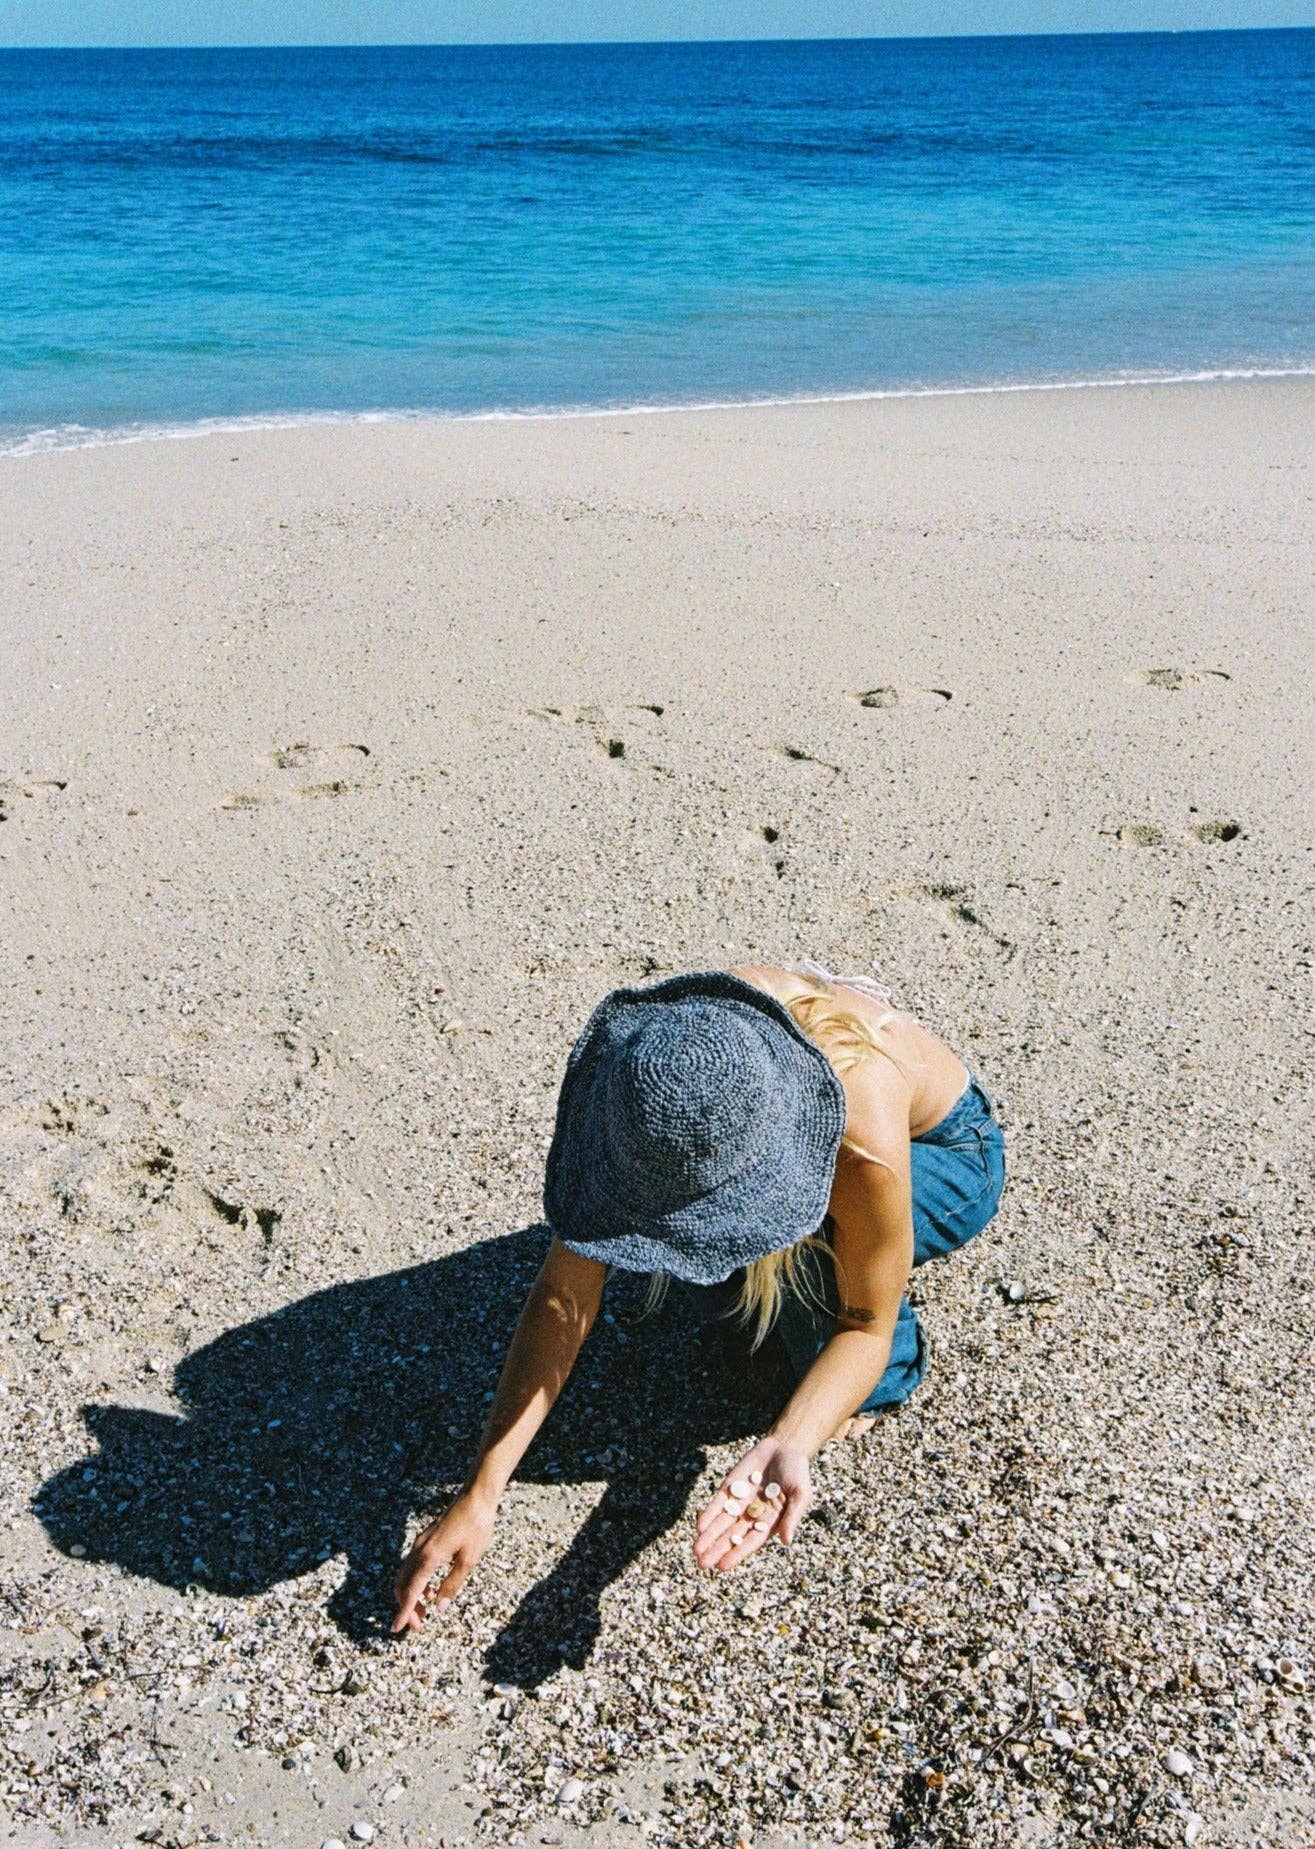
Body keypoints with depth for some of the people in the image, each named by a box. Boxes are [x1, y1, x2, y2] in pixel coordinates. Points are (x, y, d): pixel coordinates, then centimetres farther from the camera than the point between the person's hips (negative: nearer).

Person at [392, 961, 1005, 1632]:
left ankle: (882, 1380, -2)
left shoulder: (864, 1136, -44)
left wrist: (787, 1447, -44)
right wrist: (478, 1496, -29)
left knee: (793, 1244, -33)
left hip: (945, 1155, -4)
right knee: (712, 1288, -23)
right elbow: (563, 1293, -27)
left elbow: (866, 1328, -26)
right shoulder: (633, 1070, -34)